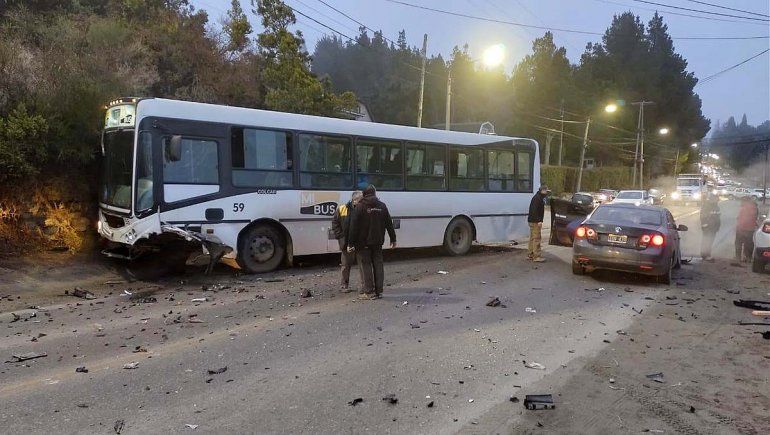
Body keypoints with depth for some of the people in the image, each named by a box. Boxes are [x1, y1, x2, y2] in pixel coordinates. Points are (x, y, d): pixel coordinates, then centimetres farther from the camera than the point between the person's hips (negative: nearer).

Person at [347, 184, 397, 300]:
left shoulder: (360, 207, -9)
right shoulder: (382, 206, 5)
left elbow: (354, 227, -12)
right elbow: (389, 224, 9)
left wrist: (351, 243, -9)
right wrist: (393, 239, 17)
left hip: (363, 243, -4)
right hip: (377, 242, 4)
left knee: (365, 266, 1)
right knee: (378, 265, 10)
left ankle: (369, 292, 1)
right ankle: (379, 291, 12)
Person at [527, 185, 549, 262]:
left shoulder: (539, 198, 18)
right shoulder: (537, 198, -15)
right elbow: (535, 210, -23)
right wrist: (539, 221, -26)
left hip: (533, 221, 11)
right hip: (535, 221, -11)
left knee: (532, 238, 14)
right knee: (536, 238, -9)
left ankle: (530, 255, 20)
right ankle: (537, 256, -8)